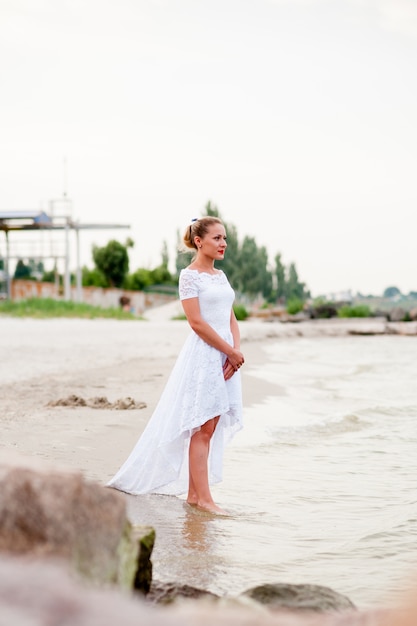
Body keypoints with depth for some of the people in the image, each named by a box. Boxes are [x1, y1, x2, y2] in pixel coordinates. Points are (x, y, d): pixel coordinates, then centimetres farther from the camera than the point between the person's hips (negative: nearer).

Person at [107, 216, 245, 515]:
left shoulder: (221, 276, 16)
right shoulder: (189, 275, -7)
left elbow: (231, 319, 14)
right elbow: (197, 322, -14)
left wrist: (237, 350, -3)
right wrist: (229, 351, -13)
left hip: (225, 356, 7)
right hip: (203, 355, -7)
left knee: (209, 429, 8)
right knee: (202, 428, -6)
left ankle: (194, 492, 13)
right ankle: (204, 497, -4)